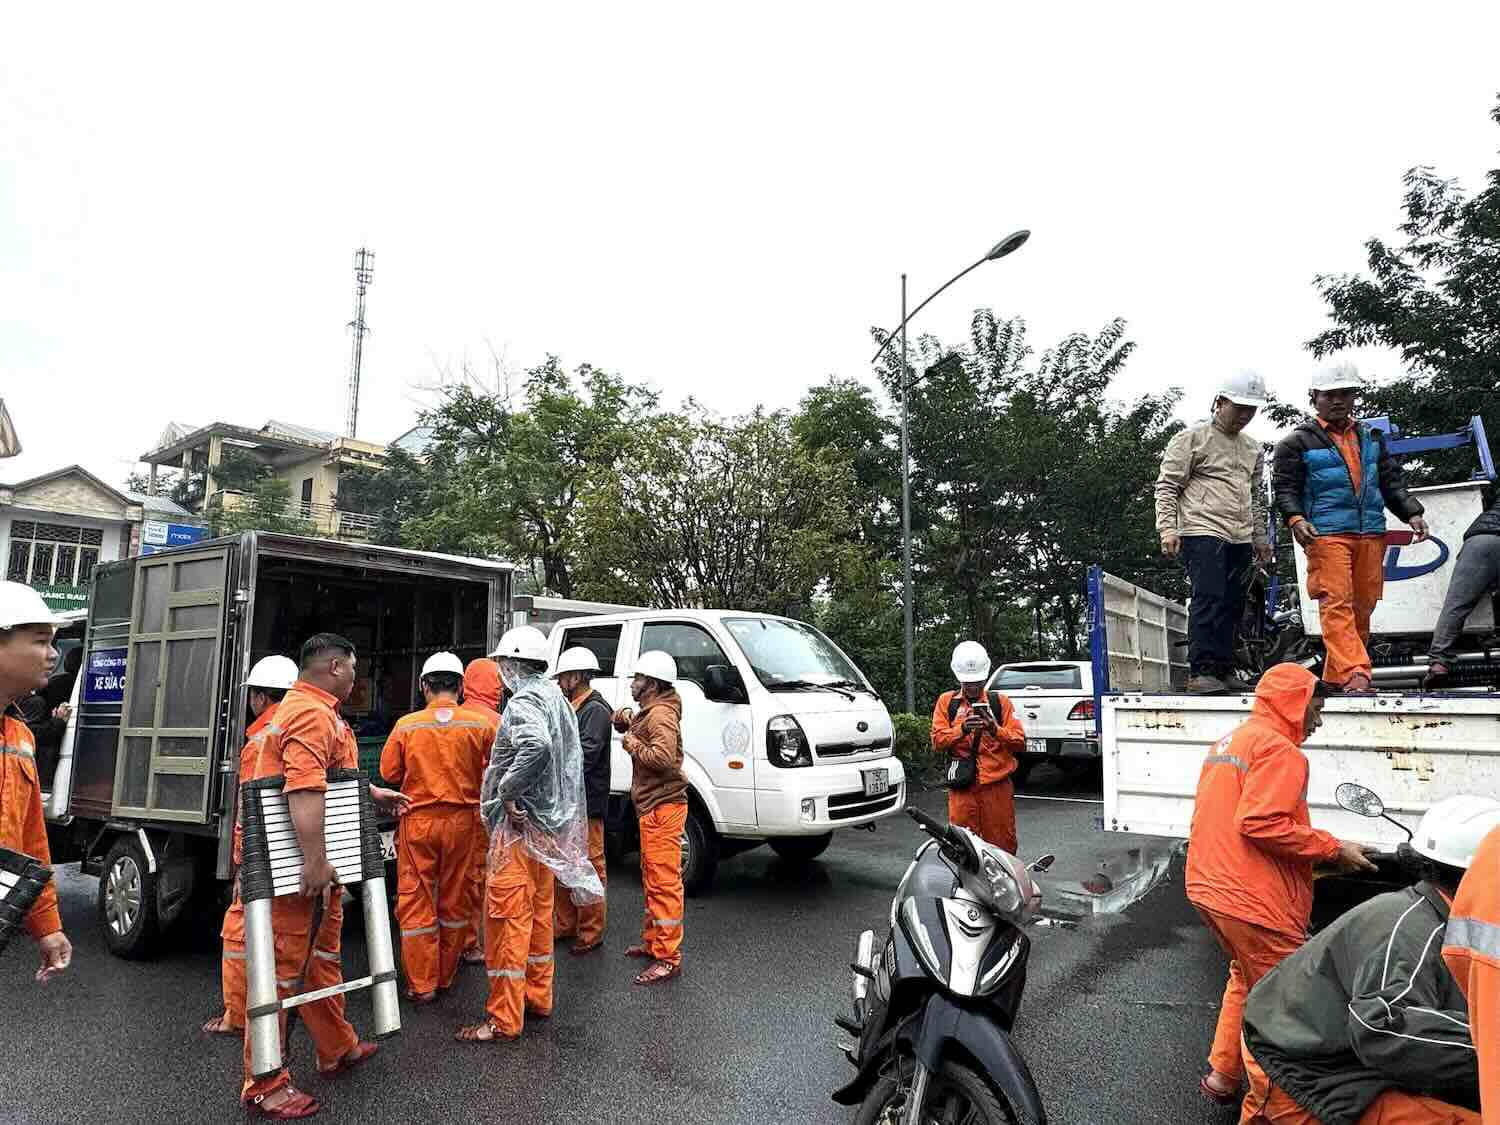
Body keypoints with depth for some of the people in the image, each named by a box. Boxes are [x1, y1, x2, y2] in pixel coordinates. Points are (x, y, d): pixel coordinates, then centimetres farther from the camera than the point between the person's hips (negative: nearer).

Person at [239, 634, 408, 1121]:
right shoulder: (314, 714, -19)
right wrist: (315, 861, -30)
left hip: (313, 861, 11)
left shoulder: (307, 707, 16)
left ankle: (337, 1048, 35)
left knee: (322, 953, 21)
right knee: (283, 965, -1)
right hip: (297, 863, -11)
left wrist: (373, 793, 35)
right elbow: (305, 791, -29)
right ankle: (264, 1085, 10)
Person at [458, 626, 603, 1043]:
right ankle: (538, 997, 29)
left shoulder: (524, 701, -17)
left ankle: (503, 1019, 4)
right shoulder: (556, 698, 14)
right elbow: (572, 757, 20)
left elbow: (536, 746, -37)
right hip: (550, 823, 10)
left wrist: (507, 792, -26)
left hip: (520, 824, -10)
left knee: (508, 918, -3)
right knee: (539, 913, 18)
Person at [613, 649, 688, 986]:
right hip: (652, 808, 11)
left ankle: (668, 956, -3)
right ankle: (652, 941, 32)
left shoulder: (661, 715, -17)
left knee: (664, 882, -7)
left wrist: (633, 744, -16)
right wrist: (625, 719, 3)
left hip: (663, 808, -11)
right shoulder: (648, 712, 16)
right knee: (652, 879, 20)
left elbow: (662, 757, -30)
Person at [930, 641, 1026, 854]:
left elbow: (1020, 740, 4)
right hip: (962, 787, 0)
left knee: (1002, 845, 3)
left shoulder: (999, 701, 10)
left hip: (997, 786, 0)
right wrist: (962, 729, -15)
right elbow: (937, 741, 1)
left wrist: (996, 729, -14)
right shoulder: (947, 701, 10)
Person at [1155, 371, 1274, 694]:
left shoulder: (1253, 448, 21)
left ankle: (1223, 670, 13)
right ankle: (1201, 672, -15)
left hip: (1240, 540, 7)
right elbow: (1167, 486, -4)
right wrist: (1168, 528, -13)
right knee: (1208, 601, -15)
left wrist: (1260, 537, 23)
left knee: (1232, 606, 6)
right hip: (1202, 533, -7)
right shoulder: (1192, 438, 1)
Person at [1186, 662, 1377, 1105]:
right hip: (1252, 901, -10)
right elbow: (1262, 825, -23)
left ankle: (1222, 1076, 33)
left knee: (1248, 980, 25)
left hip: (1210, 887, 10)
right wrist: (1333, 849, -12)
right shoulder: (1279, 749, -13)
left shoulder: (1229, 741, 17)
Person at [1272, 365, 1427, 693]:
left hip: (1371, 534, 6)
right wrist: (1295, 518, -19)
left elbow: (1392, 481, 21)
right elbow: (1284, 487, -3)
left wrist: (1412, 513, 8)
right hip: (1326, 534, -6)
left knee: (1362, 606, 7)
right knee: (1336, 603, -14)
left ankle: (1336, 675, 15)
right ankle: (1354, 674, -20)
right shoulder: (1299, 442, 2)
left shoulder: (1371, 438, 20)